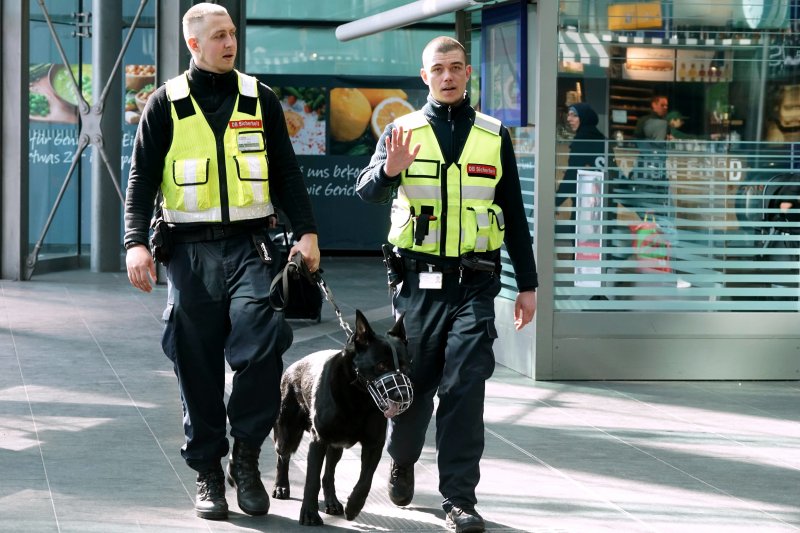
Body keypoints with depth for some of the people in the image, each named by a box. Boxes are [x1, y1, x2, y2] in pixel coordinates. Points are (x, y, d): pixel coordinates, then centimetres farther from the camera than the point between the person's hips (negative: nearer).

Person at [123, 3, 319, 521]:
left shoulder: (260, 99, 11)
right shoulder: (166, 104, 6)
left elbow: (287, 172, 12)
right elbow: (142, 179, 5)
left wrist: (306, 231, 1)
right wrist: (136, 242, -8)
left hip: (249, 246, 0)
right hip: (189, 250, 0)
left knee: (261, 347, -18)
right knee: (198, 367, 1)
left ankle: (246, 456, -2)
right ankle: (208, 474, 12)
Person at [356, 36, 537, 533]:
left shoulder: (495, 136, 9)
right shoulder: (403, 131, 5)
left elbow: (514, 216, 12)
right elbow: (367, 192, -8)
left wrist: (528, 284, 9)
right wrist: (390, 170, -30)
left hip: (474, 284, 0)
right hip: (419, 281, 0)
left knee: (465, 389, -8)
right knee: (413, 382, 9)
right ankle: (402, 462, 36)